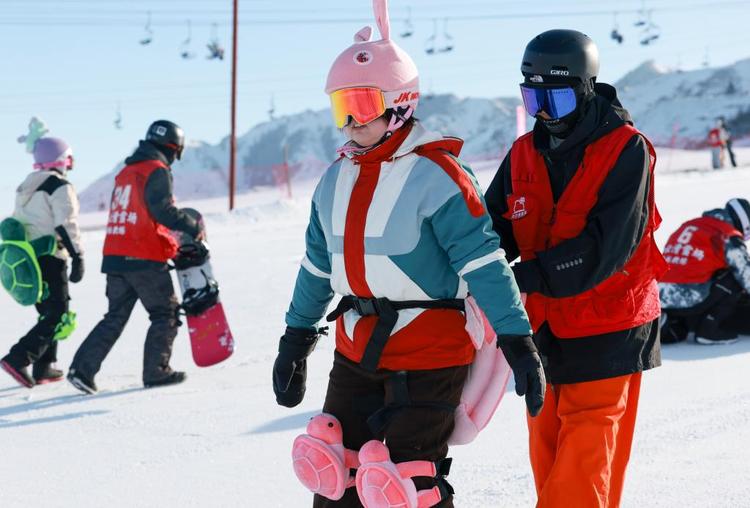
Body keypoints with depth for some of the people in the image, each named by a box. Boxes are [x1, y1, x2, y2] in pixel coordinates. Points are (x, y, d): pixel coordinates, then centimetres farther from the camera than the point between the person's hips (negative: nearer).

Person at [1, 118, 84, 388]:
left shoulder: (27, 187, 16)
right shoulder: (60, 187, -10)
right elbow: (66, 226, -18)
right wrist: (78, 258, -15)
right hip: (50, 260, -9)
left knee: (47, 312, 19)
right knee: (58, 318, -7)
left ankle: (43, 368, 15)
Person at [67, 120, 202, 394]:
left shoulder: (126, 172, 18)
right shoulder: (157, 170, -7)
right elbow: (164, 210, -18)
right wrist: (192, 228, -6)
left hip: (115, 257, 7)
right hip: (144, 259, -7)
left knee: (115, 317, 12)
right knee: (166, 313, 8)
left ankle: (82, 368, 0)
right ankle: (156, 371, 6)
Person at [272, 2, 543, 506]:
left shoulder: (435, 175, -15)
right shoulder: (337, 179, 9)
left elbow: (483, 261, -19)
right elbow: (317, 266, 18)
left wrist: (518, 340, -23)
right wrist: (295, 341, 21)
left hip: (428, 353, -7)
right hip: (356, 350, 7)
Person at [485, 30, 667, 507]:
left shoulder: (627, 151, -13)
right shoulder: (524, 154, 5)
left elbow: (602, 249, -22)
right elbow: (495, 229, 4)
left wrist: (524, 277, -28)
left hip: (606, 329, -6)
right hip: (544, 325, 6)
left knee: (584, 455, -7)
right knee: (547, 452, 10)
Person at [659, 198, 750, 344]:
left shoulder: (686, 227, 22)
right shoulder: (729, 238, -2)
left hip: (662, 299, 8)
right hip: (691, 300, -8)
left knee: (676, 333, 32)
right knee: (736, 279, 4)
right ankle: (708, 329, 1)